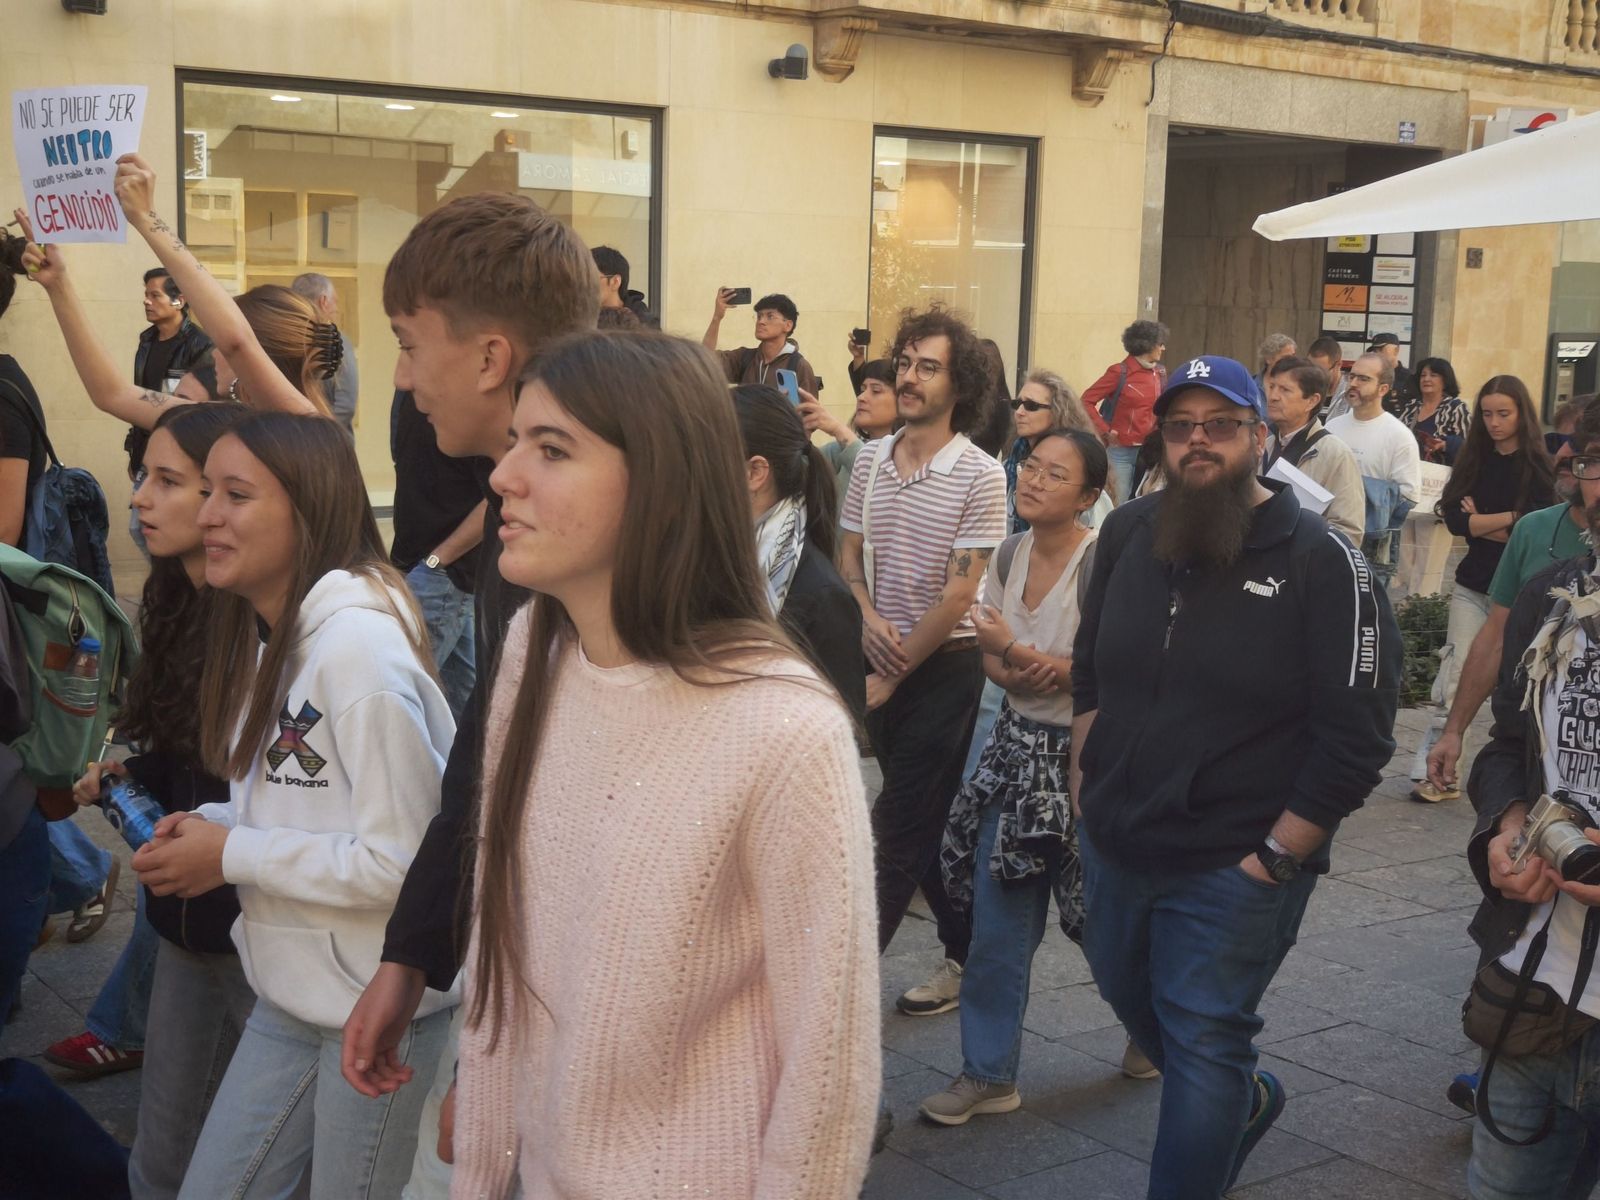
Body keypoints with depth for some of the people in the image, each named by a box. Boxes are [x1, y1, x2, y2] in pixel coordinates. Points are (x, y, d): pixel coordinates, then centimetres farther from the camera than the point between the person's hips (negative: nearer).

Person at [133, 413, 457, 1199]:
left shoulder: (359, 643, -21)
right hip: (291, 993, 9)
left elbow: (403, 858, -24)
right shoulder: (269, 634, 8)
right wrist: (214, 828, -1)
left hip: (380, 1011, -9)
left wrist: (233, 856, -16)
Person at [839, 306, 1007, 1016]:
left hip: (944, 665, -6)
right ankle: (970, 951, 29)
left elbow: (958, 594, -14)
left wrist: (892, 674, -12)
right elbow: (849, 557, 11)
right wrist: (869, 617, -10)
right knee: (929, 823, 14)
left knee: (899, 826, -5)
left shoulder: (979, 477, -13)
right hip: (883, 659, 6)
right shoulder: (872, 460, 4)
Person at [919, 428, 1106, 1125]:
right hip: (1017, 747, 6)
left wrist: (1019, 652, -22)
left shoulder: (1100, 563, -18)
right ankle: (989, 1073, 17)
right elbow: (992, 657, 8)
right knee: (996, 917, 6)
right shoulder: (1011, 554, 3)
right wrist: (1020, 673, -14)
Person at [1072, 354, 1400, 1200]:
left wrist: (1274, 858, -14)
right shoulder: (1128, 533, 3)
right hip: (1116, 846, 6)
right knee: (1133, 1003, 24)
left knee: (1201, 1044, 2)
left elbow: (1357, 737, -15)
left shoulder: (1321, 560, -14)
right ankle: (1246, 1098, 52)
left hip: (1234, 868, -6)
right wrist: (1084, 786, 10)